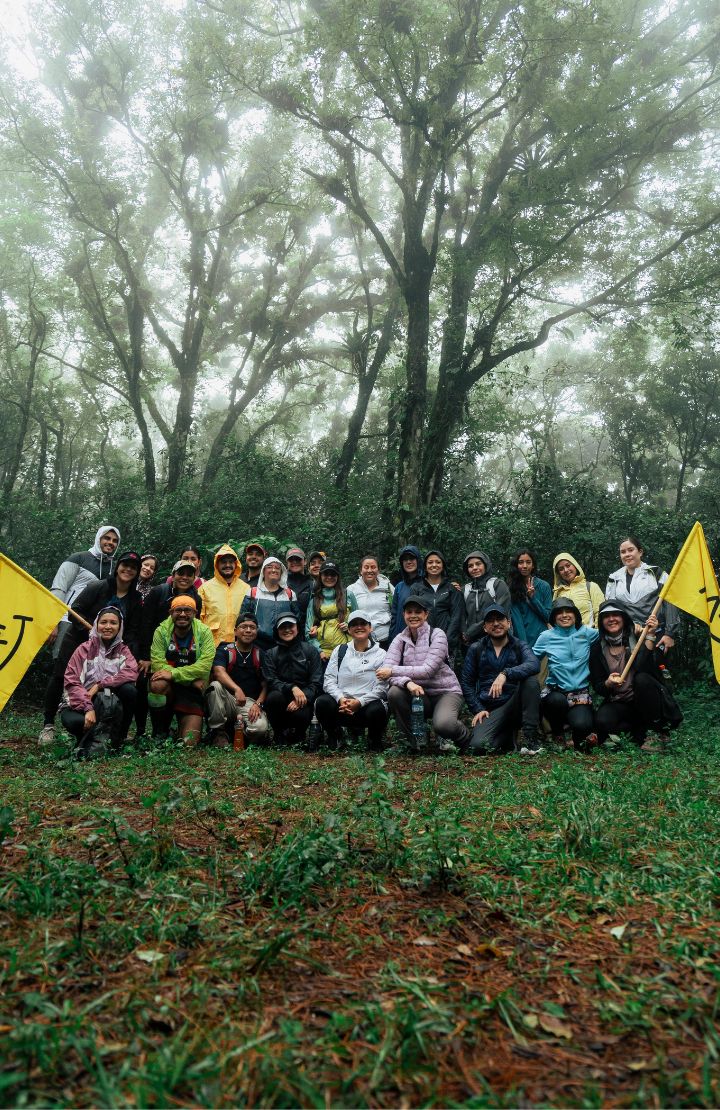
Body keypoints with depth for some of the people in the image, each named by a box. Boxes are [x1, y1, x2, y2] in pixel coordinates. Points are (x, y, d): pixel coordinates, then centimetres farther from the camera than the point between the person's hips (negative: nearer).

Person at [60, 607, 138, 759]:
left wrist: (99, 685, -23)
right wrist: (88, 708, -26)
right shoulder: (84, 649, -3)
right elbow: (72, 682, -11)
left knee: (128, 689, -28)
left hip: (111, 705, 3)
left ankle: (116, 738, -10)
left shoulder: (123, 650, 4)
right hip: (80, 704, -3)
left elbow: (131, 672, -15)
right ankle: (88, 740, -2)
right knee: (72, 721, -37)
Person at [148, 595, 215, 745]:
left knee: (189, 742, -11)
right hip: (168, 688, 0)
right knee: (158, 684, -35)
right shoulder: (162, 631, -7)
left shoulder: (204, 632, -6)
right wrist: (192, 677, -21)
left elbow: (205, 665, -17)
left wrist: (174, 673, -27)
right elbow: (157, 663, -15)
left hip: (193, 691, 0)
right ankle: (160, 732, -10)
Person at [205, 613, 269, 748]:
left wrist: (258, 704, -13)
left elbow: (265, 685, 6)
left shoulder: (260, 655, 9)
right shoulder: (224, 650, 2)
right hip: (227, 699, -1)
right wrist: (237, 689, -36)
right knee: (215, 686, -32)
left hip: (251, 702, 1)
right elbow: (219, 672, -19)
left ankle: (232, 729, 5)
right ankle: (218, 730, -15)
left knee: (260, 728, -29)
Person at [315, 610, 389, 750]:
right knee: (322, 702, -28)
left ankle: (375, 741, 1)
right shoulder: (340, 651, 13)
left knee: (377, 710, -35)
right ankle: (334, 737, 3)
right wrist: (341, 699, -15)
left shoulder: (380, 654, 6)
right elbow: (329, 680, 4)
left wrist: (359, 702, -17)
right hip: (342, 703, 2)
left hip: (367, 703, -2)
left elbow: (381, 687, -4)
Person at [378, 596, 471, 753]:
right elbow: (386, 669, -12)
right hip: (419, 694, 4)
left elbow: (428, 670, -21)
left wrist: (393, 671, -26)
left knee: (443, 725, -34)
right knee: (394, 693, -26)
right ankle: (412, 740, -4)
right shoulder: (400, 640, 3)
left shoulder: (437, 634, -9)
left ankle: (464, 736, 5)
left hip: (445, 692, -4)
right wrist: (407, 682, -33)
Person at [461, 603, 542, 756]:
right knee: (479, 745, -27)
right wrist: (478, 709, -3)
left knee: (531, 681, -29)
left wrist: (505, 674, -36)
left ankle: (530, 735, -17)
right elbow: (466, 682, 9)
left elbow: (534, 665, -21)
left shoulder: (520, 645, 2)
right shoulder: (476, 649, 7)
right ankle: (507, 735, 7)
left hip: (515, 704, -1)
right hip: (489, 710, 1)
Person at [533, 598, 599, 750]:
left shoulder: (586, 633, 6)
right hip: (555, 691, 0)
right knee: (557, 700, -36)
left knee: (581, 726, -28)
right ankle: (558, 735, -1)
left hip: (581, 693, 0)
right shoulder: (546, 637, 3)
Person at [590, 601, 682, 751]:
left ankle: (658, 732, -15)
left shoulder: (637, 637, -6)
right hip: (618, 703, 1)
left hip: (642, 698, -1)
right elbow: (597, 687, -1)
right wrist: (608, 683, -24)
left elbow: (642, 668, -24)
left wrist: (650, 637, -27)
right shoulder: (597, 648, 0)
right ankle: (641, 731, -3)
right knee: (602, 720, -30)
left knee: (641, 678, -33)